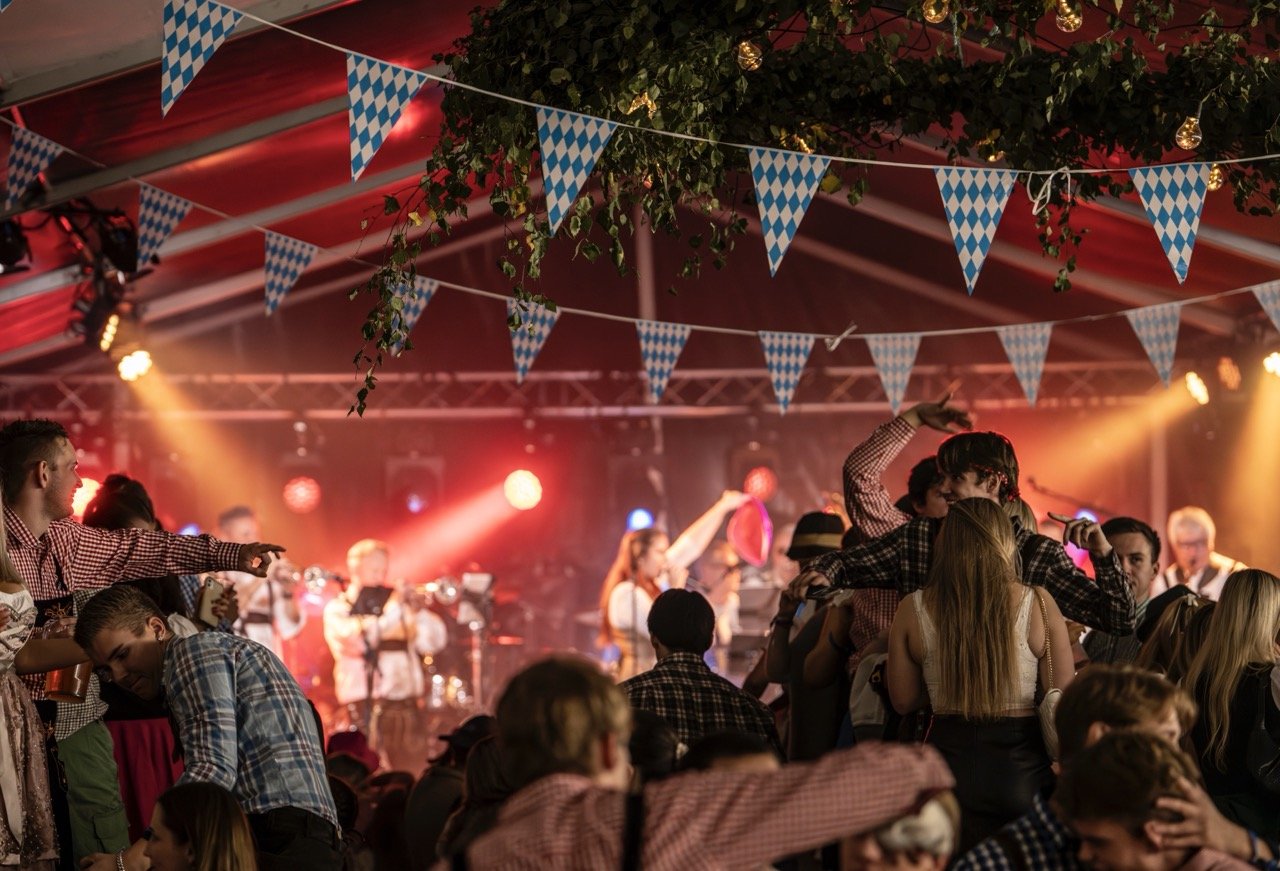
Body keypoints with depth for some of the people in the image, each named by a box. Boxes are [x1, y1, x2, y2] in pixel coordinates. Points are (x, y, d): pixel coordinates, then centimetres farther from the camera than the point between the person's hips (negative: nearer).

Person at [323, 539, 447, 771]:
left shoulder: (400, 605, 18)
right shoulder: (338, 608, 7)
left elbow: (433, 642, 8)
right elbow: (355, 641, -14)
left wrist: (417, 610, -6)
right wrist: (390, 610, -15)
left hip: (404, 703, 4)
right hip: (362, 706, -4)